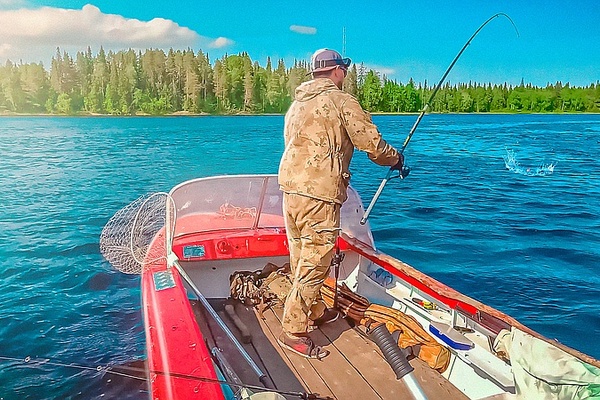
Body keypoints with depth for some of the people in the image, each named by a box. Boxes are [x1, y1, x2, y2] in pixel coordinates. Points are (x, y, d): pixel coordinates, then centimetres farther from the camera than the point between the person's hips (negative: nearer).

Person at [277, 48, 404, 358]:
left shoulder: (297, 103, 19)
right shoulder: (342, 101, -4)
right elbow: (372, 144, -7)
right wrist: (395, 159, 12)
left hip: (289, 186, 9)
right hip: (319, 193, -9)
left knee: (301, 257, 17)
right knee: (315, 261, -3)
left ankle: (315, 311, 34)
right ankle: (293, 330, 2)